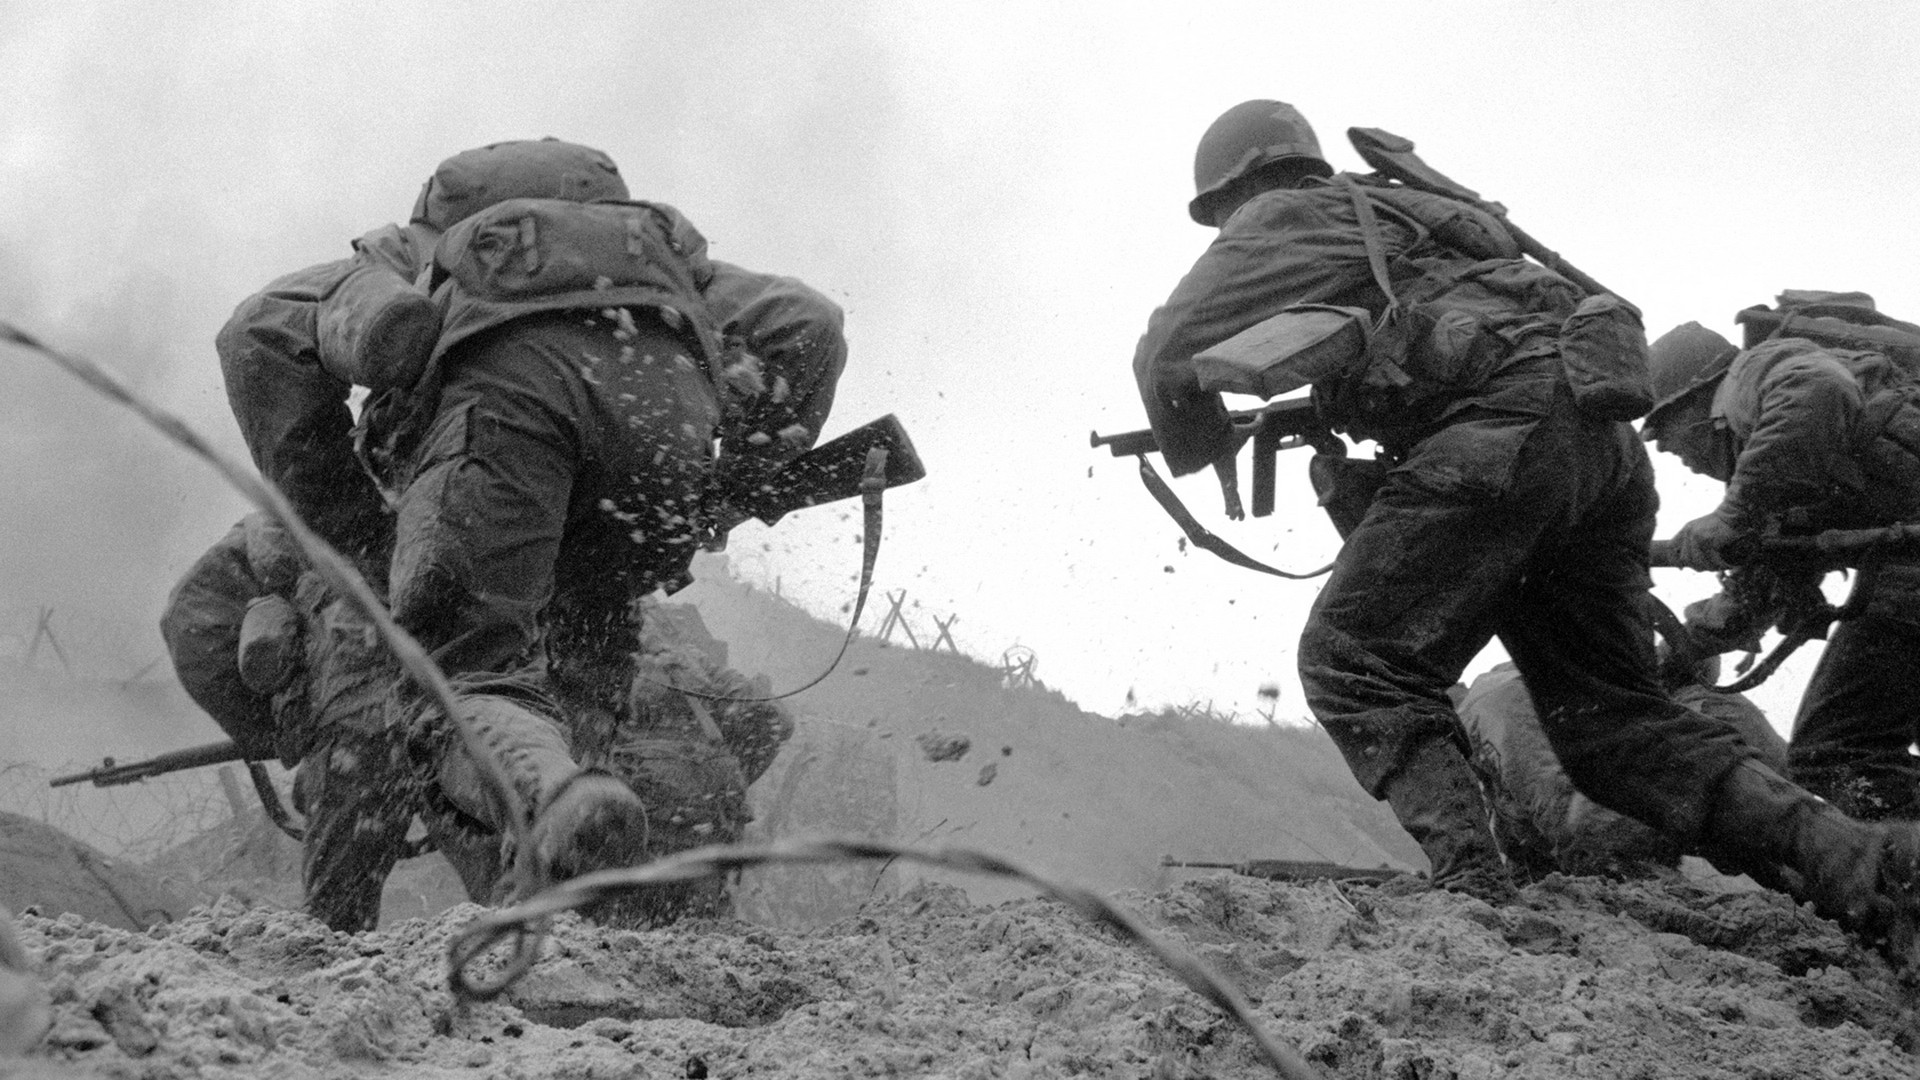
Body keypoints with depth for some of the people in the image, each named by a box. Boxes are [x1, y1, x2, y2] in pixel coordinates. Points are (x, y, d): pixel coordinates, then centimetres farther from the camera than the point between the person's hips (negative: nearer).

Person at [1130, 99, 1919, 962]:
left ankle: (1471, 889, -19)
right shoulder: (1399, 214, 35)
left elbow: (1168, 352, 4)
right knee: (1611, 717, 9)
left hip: (1508, 428, -8)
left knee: (1353, 663, -4)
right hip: (1605, 441, 8)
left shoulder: (1286, 219, 11)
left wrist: (1205, 449, 22)